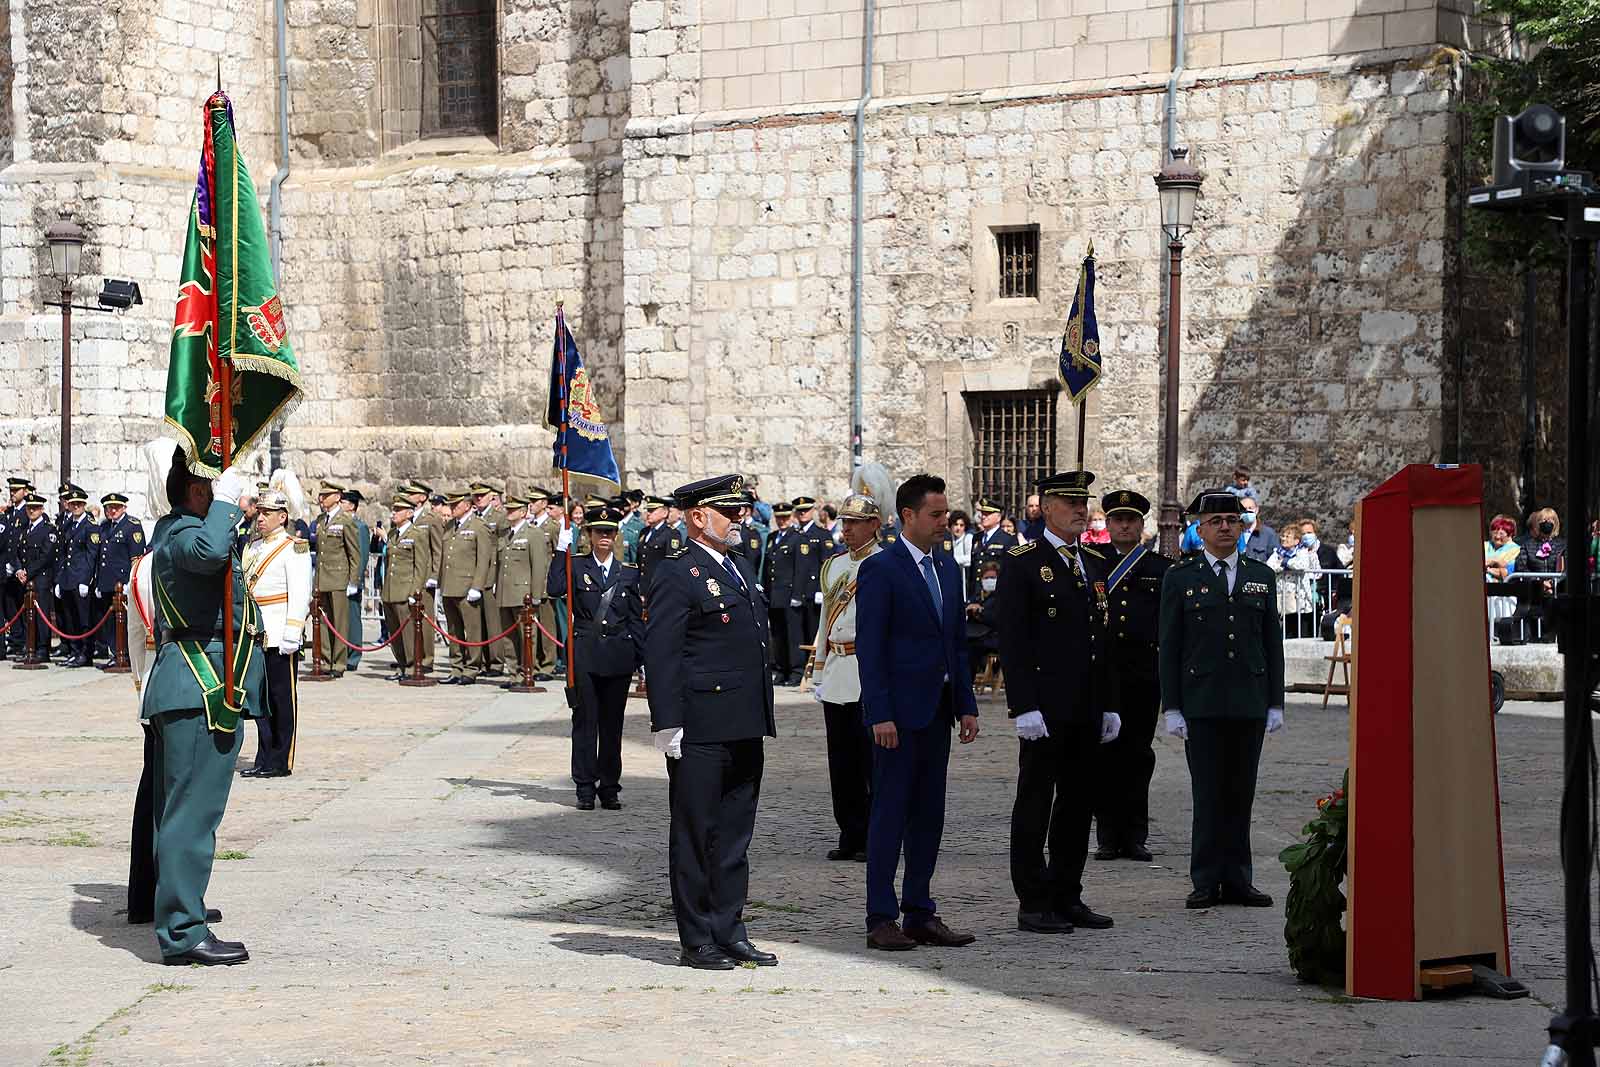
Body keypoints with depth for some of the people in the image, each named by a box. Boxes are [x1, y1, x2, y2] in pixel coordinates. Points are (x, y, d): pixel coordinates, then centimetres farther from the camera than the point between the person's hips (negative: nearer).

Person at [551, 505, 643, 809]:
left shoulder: (629, 573, 10)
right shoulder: (576, 566, 4)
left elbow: (636, 618, 11)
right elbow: (554, 588, -16)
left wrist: (641, 656, 6)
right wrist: (561, 550, -18)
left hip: (618, 655, 2)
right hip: (584, 654, -2)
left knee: (613, 723, 6)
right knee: (585, 721, 1)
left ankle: (610, 788, 13)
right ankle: (586, 788, 6)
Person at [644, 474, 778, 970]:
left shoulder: (741, 567, 17)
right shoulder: (677, 575, -10)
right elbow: (661, 654, -15)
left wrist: (762, 716, 20)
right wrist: (667, 723, -19)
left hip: (745, 729, 8)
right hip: (701, 732, -8)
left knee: (735, 836, 12)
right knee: (696, 836, 0)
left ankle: (730, 934, 18)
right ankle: (697, 942, 6)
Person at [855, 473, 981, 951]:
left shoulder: (947, 568, 14)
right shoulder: (880, 569, -9)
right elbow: (869, 647, -13)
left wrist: (966, 705, 10)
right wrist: (880, 715, -18)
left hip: (937, 710, 7)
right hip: (899, 713, -7)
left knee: (928, 814, 9)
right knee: (890, 813, -3)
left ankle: (921, 914, 15)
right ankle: (881, 920, 1)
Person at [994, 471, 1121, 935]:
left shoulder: (1095, 565, 15)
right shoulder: (1023, 565, -6)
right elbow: (1012, 641, -12)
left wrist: (1109, 704, 14)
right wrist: (1024, 707, -18)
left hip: (1087, 709, 7)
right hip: (1044, 709, -7)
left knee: (1079, 803, 10)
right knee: (1035, 804, -1)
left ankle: (1067, 899, 18)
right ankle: (1033, 905, 3)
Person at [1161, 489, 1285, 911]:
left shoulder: (1261, 576, 11)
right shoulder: (1180, 578, 3)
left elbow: (1273, 643, 11)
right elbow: (1169, 648, 1)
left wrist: (1276, 703, 5)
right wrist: (1172, 708, -5)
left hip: (1249, 703, 3)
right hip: (1201, 704, -3)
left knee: (1240, 795, 6)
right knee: (1208, 795, -2)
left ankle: (1237, 880, 10)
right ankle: (1207, 882, 3)